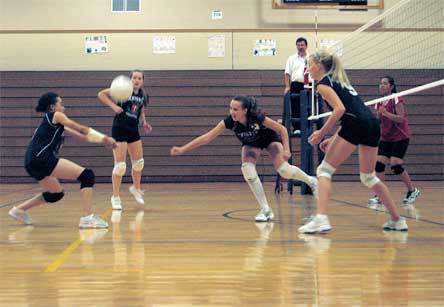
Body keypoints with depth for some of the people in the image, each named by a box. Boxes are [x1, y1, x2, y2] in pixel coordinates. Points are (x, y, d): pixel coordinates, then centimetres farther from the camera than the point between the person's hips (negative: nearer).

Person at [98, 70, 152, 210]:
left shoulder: (143, 95, 5)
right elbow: (101, 94, -10)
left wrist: (144, 122, 6)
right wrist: (113, 106, -20)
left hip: (133, 130, 6)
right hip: (119, 129, -6)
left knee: (139, 161, 13)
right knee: (120, 165, -7)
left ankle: (136, 188, 37)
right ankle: (115, 197, 5)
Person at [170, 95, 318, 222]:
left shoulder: (258, 118, -39)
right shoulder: (229, 121, -32)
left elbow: (282, 129, -25)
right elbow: (206, 138, -31)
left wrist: (286, 149, -33)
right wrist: (182, 149, -37)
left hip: (270, 138, -3)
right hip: (251, 144, 3)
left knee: (284, 170, -17)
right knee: (247, 170, -22)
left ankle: (311, 181, 17)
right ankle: (265, 210, -10)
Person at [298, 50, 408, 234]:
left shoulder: (323, 83, 2)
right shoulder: (339, 81, 29)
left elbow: (339, 110, -13)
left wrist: (321, 134, -7)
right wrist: (333, 139, 23)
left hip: (356, 125, -8)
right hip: (373, 124, 8)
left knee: (324, 170, 0)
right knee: (368, 177, 21)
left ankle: (321, 219, -14)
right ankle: (397, 220, 23)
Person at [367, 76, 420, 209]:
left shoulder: (396, 99, -12)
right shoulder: (379, 102, 8)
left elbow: (401, 118, -22)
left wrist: (386, 113, -33)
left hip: (400, 137, -6)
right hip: (386, 138, 6)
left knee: (395, 166, -12)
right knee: (379, 164, -7)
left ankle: (413, 191, 9)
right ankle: (379, 196, -3)